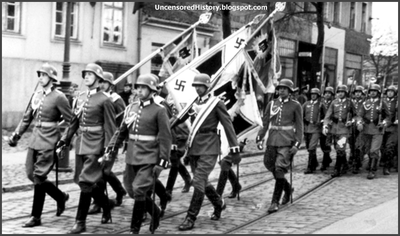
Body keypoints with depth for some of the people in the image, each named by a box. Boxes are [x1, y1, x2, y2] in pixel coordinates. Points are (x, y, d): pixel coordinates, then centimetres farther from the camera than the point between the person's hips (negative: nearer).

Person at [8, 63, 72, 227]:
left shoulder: (59, 97, -10)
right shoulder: (36, 95, 10)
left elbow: (70, 122, -9)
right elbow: (27, 118, 17)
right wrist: (16, 135, 10)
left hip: (49, 143, -7)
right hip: (35, 140, 7)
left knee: (38, 177, -7)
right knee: (31, 174, 8)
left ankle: (36, 217, 4)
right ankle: (60, 197, 28)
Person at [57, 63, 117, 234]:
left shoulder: (104, 100, -8)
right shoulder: (80, 97, 11)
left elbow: (110, 127, -8)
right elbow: (74, 121, 16)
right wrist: (65, 139, 7)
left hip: (95, 146, -7)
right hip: (81, 143, 7)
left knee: (86, 182, -9)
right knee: (83, 181, 12)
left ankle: (80, 222, 1)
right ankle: (106, 204, 33)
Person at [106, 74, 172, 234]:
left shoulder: (159, 110, -7)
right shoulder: (131, 108, 9)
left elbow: (165, 138, -9)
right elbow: (121, 131, 14)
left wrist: (162, 162, -14)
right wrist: (111, 148, 3)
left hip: (149, 159, -6)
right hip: (132, 158, 6)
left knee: (139, 190, -13)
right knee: (131, 191, 11)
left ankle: (135, 229, 0)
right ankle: (155, 213, 34)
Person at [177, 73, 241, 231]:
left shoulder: (216, 103, -6)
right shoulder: (193, 103, 12)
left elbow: (228, 126, -6)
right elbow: (180, 119, 12)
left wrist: (234, 150, -7)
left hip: (208, 148, -6)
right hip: (193, 147, 6)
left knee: (199, 182, -11)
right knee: (202, 182, 15)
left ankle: (191, 218, -5)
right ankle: (219, 204, 39)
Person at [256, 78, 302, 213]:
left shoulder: (295, 105, 1)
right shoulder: (272, 104, 10)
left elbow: (299, 126, 0)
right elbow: (265, 123, 12)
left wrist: (297, 144, -9)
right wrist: (259, 138, 0)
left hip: (287, 142, -4)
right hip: (272, 140, 5)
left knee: (280, 169, -12)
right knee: (271, 167, 9)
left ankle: (275, 202, -6)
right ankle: (288, 189, 35)